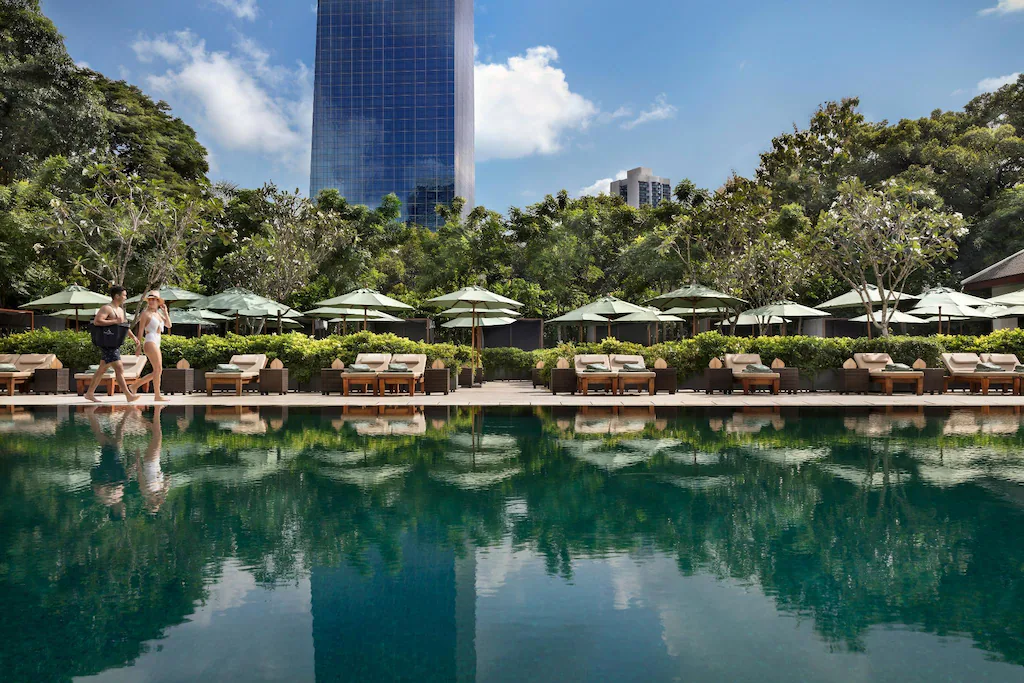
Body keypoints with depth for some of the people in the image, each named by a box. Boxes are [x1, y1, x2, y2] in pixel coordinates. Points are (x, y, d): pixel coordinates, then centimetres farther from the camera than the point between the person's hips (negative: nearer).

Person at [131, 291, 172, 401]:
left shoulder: (158, 314, 19)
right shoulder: (146, 314, -2)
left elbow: (169, 325, 12)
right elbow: (141, 331, -3)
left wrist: (165, 312, 6)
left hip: (157, 344, 8)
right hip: (150, 342, -8)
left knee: (157, 371, 9)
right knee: (158, 369, -12)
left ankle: (135, 385, 19)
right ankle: (157, 396, -9)